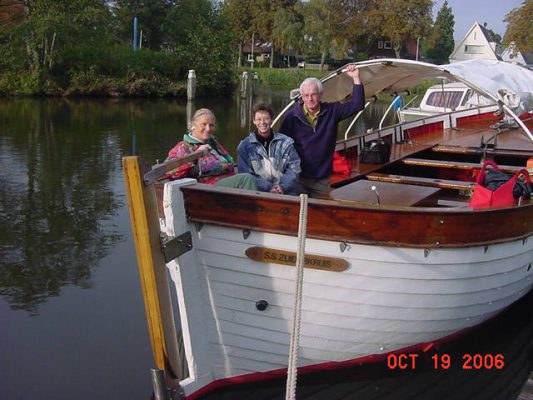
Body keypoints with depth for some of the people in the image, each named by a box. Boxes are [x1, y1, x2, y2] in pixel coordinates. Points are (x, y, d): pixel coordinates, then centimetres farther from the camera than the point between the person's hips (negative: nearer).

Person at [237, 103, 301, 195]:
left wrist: (283, 187, -12)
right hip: (259, 194, -1)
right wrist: (269, 188, -12)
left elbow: (294, 168, 6)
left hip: (286, 192, 1)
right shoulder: (244, 146, 9)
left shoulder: (286, 142, 13)